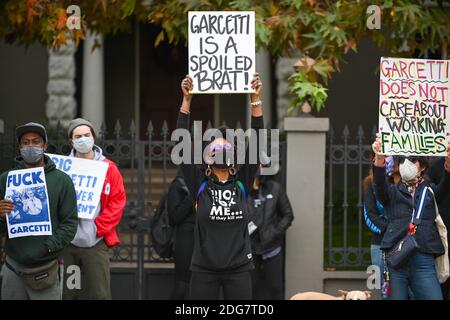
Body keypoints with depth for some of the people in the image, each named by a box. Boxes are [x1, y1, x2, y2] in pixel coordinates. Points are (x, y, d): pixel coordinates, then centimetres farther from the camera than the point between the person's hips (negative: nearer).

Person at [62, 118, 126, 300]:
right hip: (67, 243, 1)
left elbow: (117, 202, 0)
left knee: (100, 295, -4)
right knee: (65, 294, 6)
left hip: (96, 242, -1)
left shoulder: (108, 168, 3)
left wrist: (98, 227, -10)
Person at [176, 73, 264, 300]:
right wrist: (186, 100, -10)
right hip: (204, 270, -1)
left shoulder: (242, 183, 3)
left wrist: (255, 100, -8)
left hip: (238, 270, 1)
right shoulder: (199, 184, 0)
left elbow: (256, 142, -3)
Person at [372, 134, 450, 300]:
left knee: (434, 297, -11)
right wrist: (379, 160, -27)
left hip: (424, 261, 0)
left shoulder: (430, 190, 17)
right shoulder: (393, 192, 18)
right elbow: (380, 185, -4)